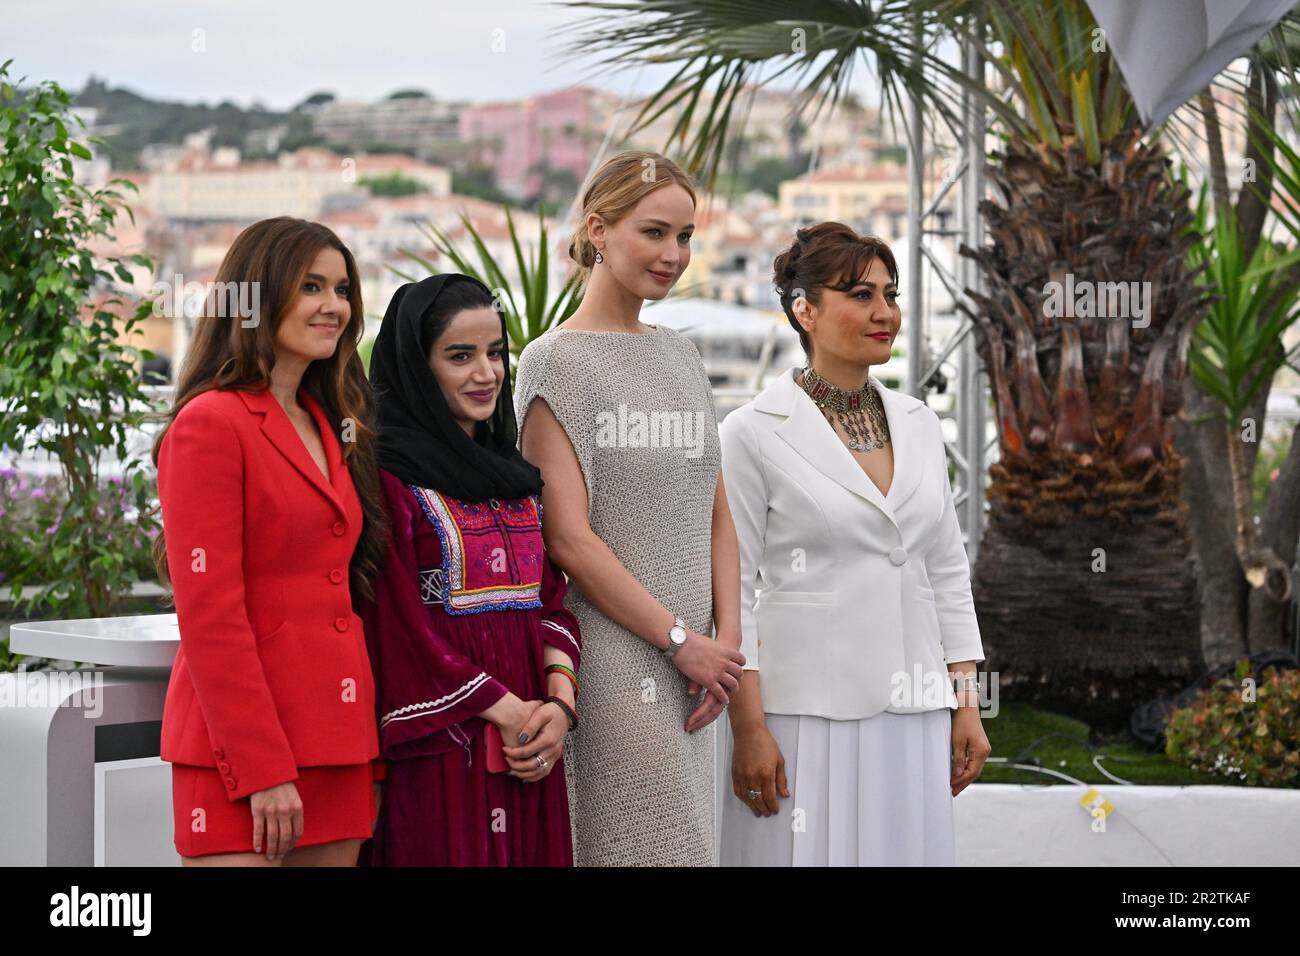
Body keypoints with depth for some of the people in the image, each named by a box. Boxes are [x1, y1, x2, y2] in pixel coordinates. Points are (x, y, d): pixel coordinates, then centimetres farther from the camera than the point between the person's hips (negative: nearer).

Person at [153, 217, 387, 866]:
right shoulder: (211, 423, -8)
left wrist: (367, 750, 11)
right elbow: (208, 614, -13)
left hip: (336, 744, 8)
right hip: (243, 745, -8)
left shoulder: (330, 427, 18)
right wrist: (261, 769, -17)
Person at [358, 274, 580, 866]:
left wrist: (559, 704, -5)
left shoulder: (513, 475, 17)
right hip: (439, 746, -6)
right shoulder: (388, 474, -6)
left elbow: (551, 601, 13)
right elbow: (399, 624, -13)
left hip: (529, 745, 7)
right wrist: (506, 710, -14)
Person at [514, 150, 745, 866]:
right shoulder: (555, 361, -6)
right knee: (655, 848, -9)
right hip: (611, 661, -7)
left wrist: (726, 639, 3)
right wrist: (680, 640, -11)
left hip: (688, 666, 7)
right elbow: (569, 538, -13)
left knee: (687, 836, 6)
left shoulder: (679, 355, 16)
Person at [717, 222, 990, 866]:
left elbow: (947, 573, 14)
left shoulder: (918, 423, 11)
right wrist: (748, 728, -12)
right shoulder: (755, 433, -5)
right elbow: (729, 589, -7)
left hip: (911, 715, 5)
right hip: (806, 710, -5)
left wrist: (967, 706, 9)